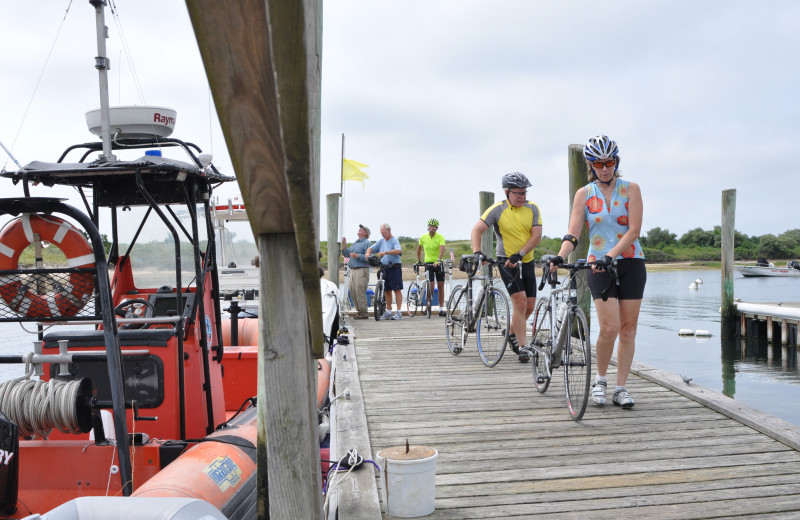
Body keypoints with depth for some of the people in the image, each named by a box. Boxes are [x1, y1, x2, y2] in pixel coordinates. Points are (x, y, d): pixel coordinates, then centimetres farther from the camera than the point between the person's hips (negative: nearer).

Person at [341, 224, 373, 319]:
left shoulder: (367, 243, -3)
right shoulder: (355, 243, 23)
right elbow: (346, 254, 21)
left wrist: (357, 256, -18)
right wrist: (344, 244, 9)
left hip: (362, 270, -9)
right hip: (352, 270, 9)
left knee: (360, 292, -11)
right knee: (352, 291, 7)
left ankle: (363, 313, -6)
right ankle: (359, 310, 16)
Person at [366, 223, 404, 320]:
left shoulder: (394, 241, -6)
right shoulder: (381, 241, 15)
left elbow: (399, 251, -24)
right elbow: (371, 248, 16)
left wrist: (385, 252, -33)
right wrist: (368, 253, -8)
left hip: (394, 267, -7)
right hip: (384, 268, 7)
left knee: (397, 289, -6)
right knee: (387, 290, 11)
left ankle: (398, 312, -5)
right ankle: (388, 312, 18)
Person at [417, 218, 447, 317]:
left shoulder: (440, 237, -7)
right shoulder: (423, 237, 1)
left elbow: (442, 250, -22)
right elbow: (419, 248, 18)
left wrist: (438, 260, -37)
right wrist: (418, 260, 15)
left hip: (438, 263, 0)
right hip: (428, 263, 0)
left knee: (441, 285, 2)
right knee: (431, 285, -10)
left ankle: (441, 309, 7)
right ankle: (428, 304, 8)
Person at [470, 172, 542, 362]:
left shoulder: (532, 209, -1)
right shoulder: (498, 209, -11)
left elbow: (536, 235, -9)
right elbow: (477, 230, -17)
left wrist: (520, 254, -22)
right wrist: (477, 252, -33)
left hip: (527, 261, 4)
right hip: (506, 261, -4)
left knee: (530, 305, 7)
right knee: (520, 300, -18)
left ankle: (512, 334, 33)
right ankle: (522, 347, -11)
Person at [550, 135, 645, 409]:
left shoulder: (630, 189, 1)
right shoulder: (584, 194, 2)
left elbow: (633, 230, -9)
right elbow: (573, 233, -7)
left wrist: (611, 255, -22)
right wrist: (560, 256, -26)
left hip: (631, 263, 1)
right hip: (598, 265, -1)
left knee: (628, 328, 2)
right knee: (609, 328, -13)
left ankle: (621, 387, 12)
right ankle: (600, 380, 10)